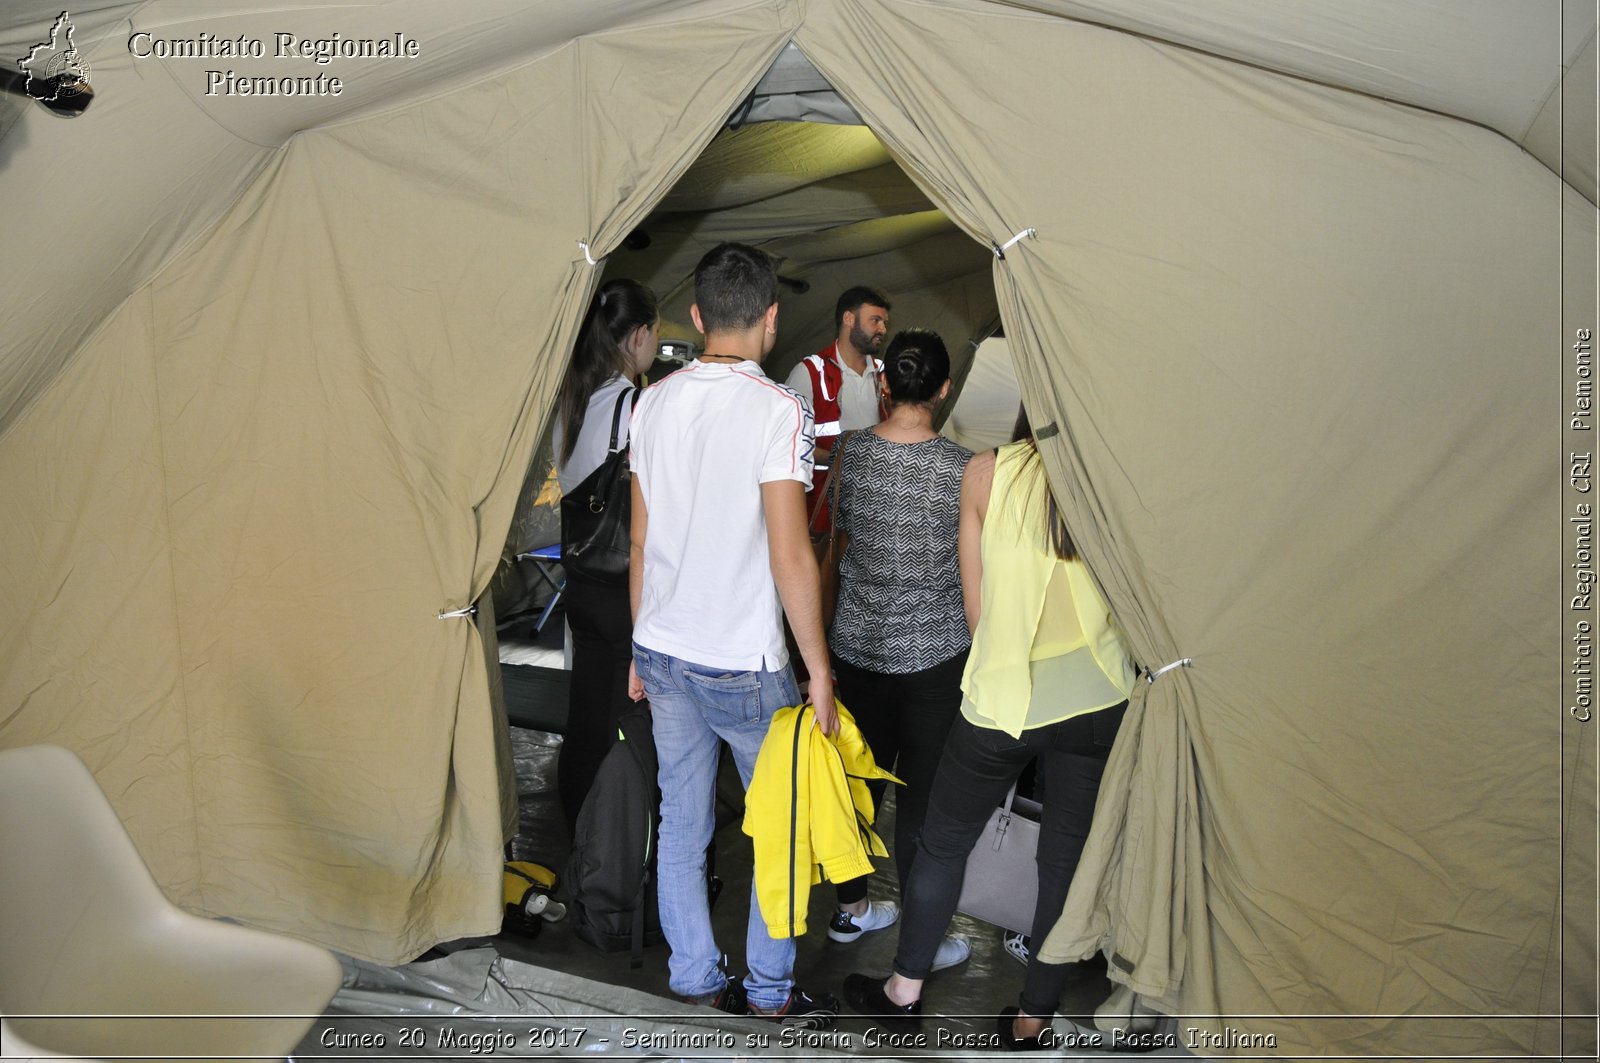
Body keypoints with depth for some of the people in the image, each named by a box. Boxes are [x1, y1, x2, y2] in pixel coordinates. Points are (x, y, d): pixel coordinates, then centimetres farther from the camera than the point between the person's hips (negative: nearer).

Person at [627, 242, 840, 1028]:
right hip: (743, 662, -6)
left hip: (662, 652, 6)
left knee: (681, 824, 16)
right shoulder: (777, 409, -15)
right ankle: (769, 989, 24)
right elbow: (790, 558, -19)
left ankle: (693, 978, 28)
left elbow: (639, 542, 9)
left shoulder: (654, 402, 3)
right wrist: (819, 670, -10)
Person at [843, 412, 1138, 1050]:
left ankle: (904, 990, 34)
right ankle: (1033, 1018, 29)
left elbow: (976, 607, -2)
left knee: (943, 843, 18)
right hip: (1098, 700, 1)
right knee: (1067, 859, 14)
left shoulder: (986, 474, -9)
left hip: (1003, 700, -1)